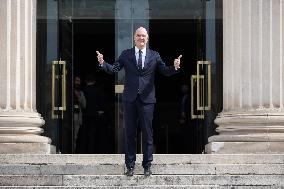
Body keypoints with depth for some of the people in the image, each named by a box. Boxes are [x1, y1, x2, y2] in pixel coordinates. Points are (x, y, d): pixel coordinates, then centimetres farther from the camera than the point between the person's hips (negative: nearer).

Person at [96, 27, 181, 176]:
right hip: (130, 99, 1)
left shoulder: (154, 56, 6)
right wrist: (102, 63, -20)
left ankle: (147, 166, 10)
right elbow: (113, 69, -2)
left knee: (147, 134, 3)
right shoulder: (126, 54, 6)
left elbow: (165, 71, 0)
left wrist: (175, 67, -20)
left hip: (147, 99, 0)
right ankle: (130, 165, 12)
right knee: (129, 133, 5)